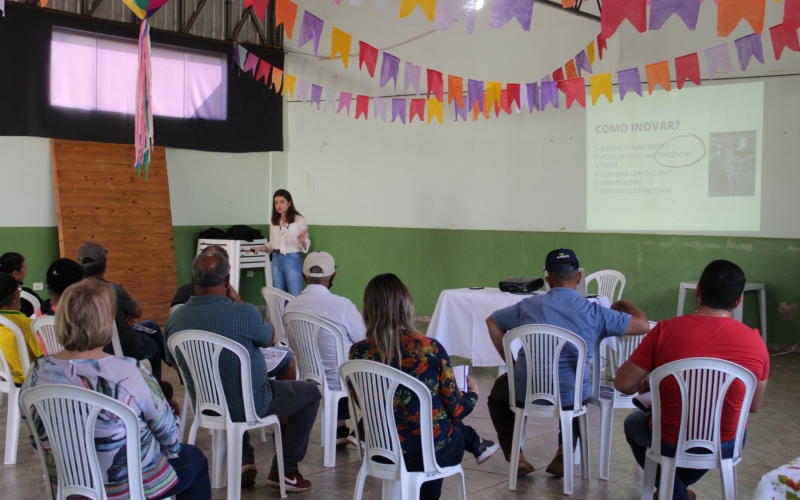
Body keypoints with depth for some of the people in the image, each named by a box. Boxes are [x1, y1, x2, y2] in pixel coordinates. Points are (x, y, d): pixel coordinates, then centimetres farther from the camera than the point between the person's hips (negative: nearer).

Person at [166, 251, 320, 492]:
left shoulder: (175, 318, -11)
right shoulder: (244, 313, -27)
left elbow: (175, 360, 7)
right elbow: (268, 338, -5)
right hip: (249, 405, -5)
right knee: (310, 393, 15)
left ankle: (243, 459, 31)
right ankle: (285, 470, 15)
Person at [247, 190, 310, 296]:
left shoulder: (299, 220, -6)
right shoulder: (273, 221, 10)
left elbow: (305, 247, -5)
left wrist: (302, 241, -27)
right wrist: (260, 248, 0)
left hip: (293, 260, -5)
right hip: (277, 260, 5)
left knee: (296, 297, -5)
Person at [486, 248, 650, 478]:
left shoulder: (529, 305, 1)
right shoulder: (593, 311, -5)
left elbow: (491, 321, 14)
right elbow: (643, 326, 1)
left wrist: (511, 363, 17)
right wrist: (623, 305, 21)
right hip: (572, 396, 0)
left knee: (498, 391, 33)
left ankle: (514, 456, 18)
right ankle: (565, 450, 19)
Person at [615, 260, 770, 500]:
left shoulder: (666, 330, -18)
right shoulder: (754, 341, -12)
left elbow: (623, 384, -12)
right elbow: (754, 406, 1)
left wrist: (646, 384, 9)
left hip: (670, 442, -2)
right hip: (726, 445, 3)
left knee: (633, 423, 32)